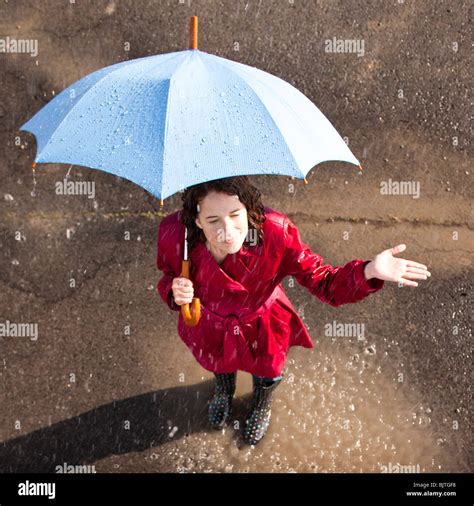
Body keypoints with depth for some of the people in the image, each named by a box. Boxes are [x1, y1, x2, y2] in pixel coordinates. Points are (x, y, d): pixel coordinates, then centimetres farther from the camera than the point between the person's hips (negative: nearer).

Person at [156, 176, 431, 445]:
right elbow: (168, 276, -12)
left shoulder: (276, 232, -40)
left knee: (268, 374, 33)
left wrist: (369, 271, -50)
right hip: (210, 327, 1)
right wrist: (174, 292, -36)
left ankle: (262, 405, 75)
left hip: (260, 327, -1)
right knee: (218, 363, 38)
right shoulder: (174, 233, -35)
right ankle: (225, 392, 80)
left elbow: (323, 280, -31)